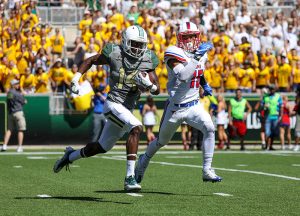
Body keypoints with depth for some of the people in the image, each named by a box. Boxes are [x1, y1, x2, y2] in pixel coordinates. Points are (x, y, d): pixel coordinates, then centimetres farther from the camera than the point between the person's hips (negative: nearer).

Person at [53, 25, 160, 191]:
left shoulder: (147, 60, 0)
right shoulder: (115, 54, -9)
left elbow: (157, 90, 2)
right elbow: (90, 60, 9)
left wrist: (149, 85, -20)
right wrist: (75, 79, 0)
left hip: (127, 109, 6)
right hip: (113, 104, -6)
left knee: (102, 147, 19)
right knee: (136, 128, -30)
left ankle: (71, 155, 46)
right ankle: (130, 177, -32)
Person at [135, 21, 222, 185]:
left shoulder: (202, 54, 4)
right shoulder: (174, 53, -18)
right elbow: (182, 75, -36)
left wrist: (204, 84, 14)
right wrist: (197, 56, -37)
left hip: (194, 105, 4)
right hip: (175, 107, -4)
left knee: (209, 129, -22)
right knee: (162, 141, 15)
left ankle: (207, 171, -16)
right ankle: (144, 160, 46)